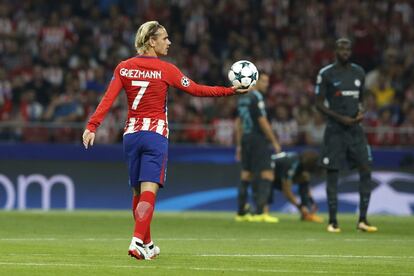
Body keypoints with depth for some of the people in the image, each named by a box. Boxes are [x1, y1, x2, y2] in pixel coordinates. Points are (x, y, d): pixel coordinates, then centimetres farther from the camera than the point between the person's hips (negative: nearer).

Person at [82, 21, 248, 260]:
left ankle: (147, 244, 26)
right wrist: (231, 90, 3)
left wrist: (92, 127, -6)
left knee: (138, 192, 15)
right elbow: (197, 90, -4)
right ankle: (138, 241, -27)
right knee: (149, 191, -12)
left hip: (131, 134, 5)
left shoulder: (124, 68, 4)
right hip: (155, 135, -5)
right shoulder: (165, 69, -6)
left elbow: (107, 100, -4)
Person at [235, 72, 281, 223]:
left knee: (246, 175, 12)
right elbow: (262, 122, -16)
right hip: (258, 139, -9)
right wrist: (274, 142, -11)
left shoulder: (242, 99, 14)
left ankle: (241, 212, 15)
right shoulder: (257, 98, -12)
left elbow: (238, 123, 18)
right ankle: (260, 212, -14)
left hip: (245, 139, 9)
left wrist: (239, 145, 23)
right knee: (267, 175, -7)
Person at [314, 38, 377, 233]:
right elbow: (319, 104, -4)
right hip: (335, 129, -4)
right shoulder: (326, 74, -4)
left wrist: (361, 111, 1)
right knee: (332, 174, -2)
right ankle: (332, 222, 5)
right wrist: (340, 118, -14)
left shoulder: (359, 72, 11)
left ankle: (362, 220, 0)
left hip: (355, 129, 4)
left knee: (366, 170, -5)